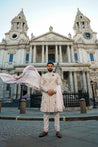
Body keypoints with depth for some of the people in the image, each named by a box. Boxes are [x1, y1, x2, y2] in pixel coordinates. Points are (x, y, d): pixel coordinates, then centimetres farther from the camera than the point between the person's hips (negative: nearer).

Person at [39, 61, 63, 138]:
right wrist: (47, 90, -13)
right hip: (46, 95, 1)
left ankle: (57, 130, 10)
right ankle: (45, 130, 12)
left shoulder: (57, 75, 14)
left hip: (55, 95, -1)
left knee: (56, 112, 0)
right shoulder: (43, 76, 15)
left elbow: (60, 84, 4)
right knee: (46, 112, 3)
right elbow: (41, 85, 4)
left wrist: (54, 91, -13)